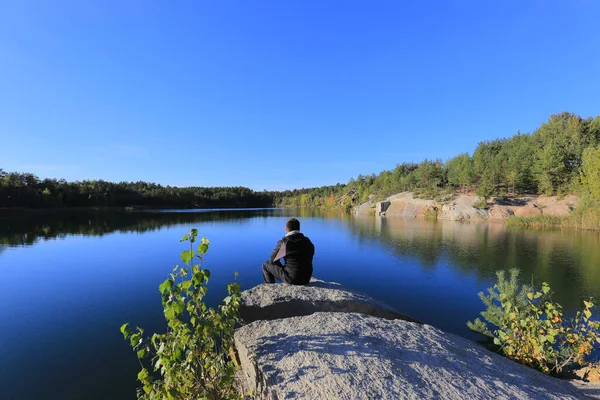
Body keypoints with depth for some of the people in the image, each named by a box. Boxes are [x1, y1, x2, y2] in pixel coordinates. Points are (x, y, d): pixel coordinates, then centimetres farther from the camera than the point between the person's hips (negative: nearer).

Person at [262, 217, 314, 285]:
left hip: (292, 278, -5)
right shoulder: (308, 242, 2)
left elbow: (272, 260, 1)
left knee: (266, 265, 15)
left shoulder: (283, 242, -11)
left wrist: (282, 267, 20)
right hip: (306, 278, 6)